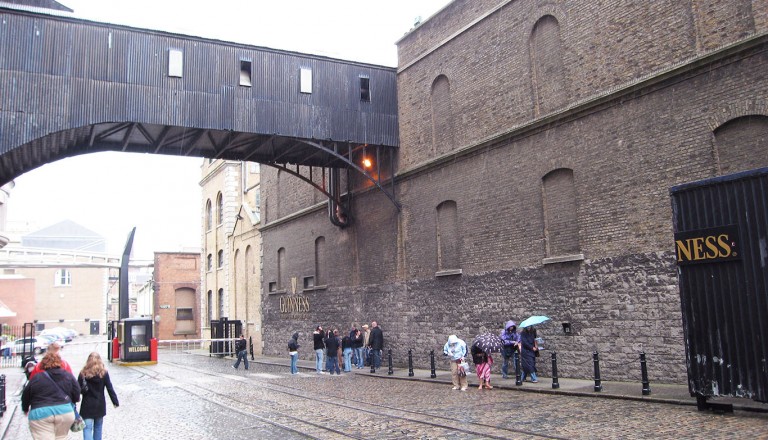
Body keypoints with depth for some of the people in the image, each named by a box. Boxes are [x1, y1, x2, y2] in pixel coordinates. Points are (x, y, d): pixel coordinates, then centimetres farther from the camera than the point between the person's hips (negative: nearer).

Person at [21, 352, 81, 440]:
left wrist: (25, 409, 33)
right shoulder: (69, 376, 7)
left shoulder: (36, 378, 5)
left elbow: (25, 396, 15)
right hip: (65, 411, 2)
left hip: (40, 414, -2)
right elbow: (77, 396, 7)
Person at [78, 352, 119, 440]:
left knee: (87, 428, -4)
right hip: (100, 404, 2)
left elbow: (78, 390, -9)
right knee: (98, 426, 17)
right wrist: (115, 402, 2)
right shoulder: (104, 373, -3)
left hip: (87, 405, -2)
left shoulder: (83, 373, -5)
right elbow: (110, 389, -3)